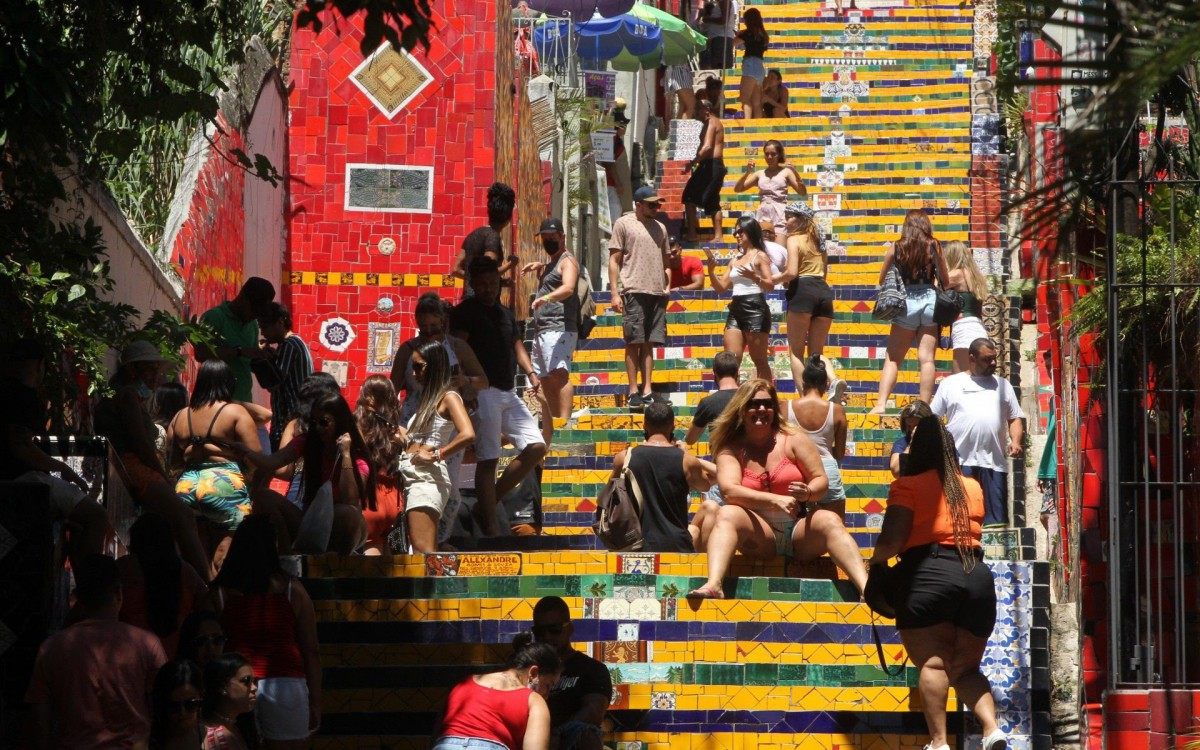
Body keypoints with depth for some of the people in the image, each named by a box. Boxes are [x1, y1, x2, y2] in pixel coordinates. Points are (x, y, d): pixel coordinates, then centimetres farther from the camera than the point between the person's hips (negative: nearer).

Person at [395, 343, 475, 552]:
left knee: (422, 549, -17)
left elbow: (467, 435, -20)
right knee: (422, 550, 7)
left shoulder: (449, 397, -3)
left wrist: (435, 455, -14)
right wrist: (404, 436, 7)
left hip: (427, 477, -10)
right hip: (411, 476, 10)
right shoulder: (428, 397, 23)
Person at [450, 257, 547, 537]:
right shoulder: (465, 311, -3)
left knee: (536, 446, 0)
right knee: (487, 460, -8)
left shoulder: (506, 314, 20)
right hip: (483, 391, -8)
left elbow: (516, 345, 23)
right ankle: (491, 530, -7)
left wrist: (531, 373, 6)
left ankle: (487, 504, 7)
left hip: (508, 393, 8)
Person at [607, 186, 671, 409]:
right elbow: (614, 260, -1)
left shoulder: (659, 227, 18)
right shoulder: (623, 224, 2)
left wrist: (668, 286, 12)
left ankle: (647, 391, 4)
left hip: (657, 292, 5)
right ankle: (633, 392, -3)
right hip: (634, 290, -5)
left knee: (649, 343, 4)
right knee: (634, 342, -5)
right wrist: (615, 293, -8)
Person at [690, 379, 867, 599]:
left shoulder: (793, 441, 5)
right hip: (759, 536, 0)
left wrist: (808, 493, -21)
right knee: (727, 514, -27)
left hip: (800, 532, 0)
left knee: (829, 520, -29)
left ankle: (865, 587, -48)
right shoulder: (731, 450, 3)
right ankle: (713, 585, -49)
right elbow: (729, 491, -14)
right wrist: (775, 500, -27)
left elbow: (821, 481, 4)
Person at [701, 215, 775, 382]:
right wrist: (711, 271, 3)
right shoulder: (735, 260, 19)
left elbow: (770, 285, -11)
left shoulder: (759, 256, -1)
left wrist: (754, 277, -29)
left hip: (755, 308, -7)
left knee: (759, 360, -5)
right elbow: (721, 287, 18)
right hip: (736, 310, 7)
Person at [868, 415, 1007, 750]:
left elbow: (892, 540, -6)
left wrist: (876, 559, 12)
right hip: (977, 576, 5)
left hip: (928, 575, -5)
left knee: (933, 663, -6)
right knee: (966, 669, 13)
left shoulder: (908, 486, 1)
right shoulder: (972, 487, 17)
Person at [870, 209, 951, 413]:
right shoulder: (934, 247, 1)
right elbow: (945, 281, 5)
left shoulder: (896, 248, 2)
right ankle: (924, 406, -1)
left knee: (893, 358, 5)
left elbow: (882, 281, 8)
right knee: (926, 358, 2)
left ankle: (881, 404, -8)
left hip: (906, 303, 0)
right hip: (930, 300, 0)